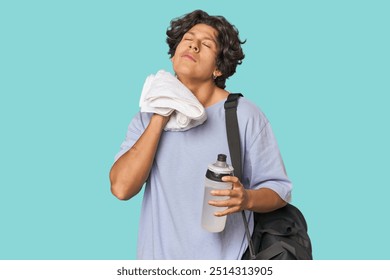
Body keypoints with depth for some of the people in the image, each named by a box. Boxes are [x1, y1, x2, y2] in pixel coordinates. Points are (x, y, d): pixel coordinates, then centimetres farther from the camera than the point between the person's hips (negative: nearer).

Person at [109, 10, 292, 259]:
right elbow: (122, 188, -12)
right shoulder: (148, 117, 0)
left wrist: (247, 199, -25)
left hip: (225, 257, -2)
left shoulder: (246, 115, -9)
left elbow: (279, 190, -5)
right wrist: (160, 119, -14)